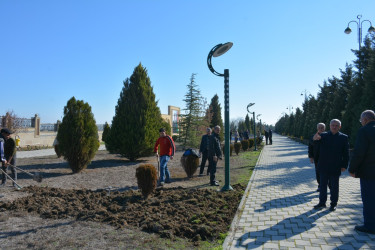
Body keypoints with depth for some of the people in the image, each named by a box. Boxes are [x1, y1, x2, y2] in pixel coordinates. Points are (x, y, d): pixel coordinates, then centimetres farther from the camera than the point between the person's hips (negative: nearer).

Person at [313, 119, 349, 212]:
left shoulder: (344, 137, -1)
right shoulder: (323, 135, 1)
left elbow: (346, 153, -2)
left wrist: (344, 165, -7)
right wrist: (315, 138, -45)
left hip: (335, 167, -1)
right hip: (323, 167, 2)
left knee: (334, 186, 10)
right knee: (323, 185, 12)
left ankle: (333, 204, 23)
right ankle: (322, 202, 23)